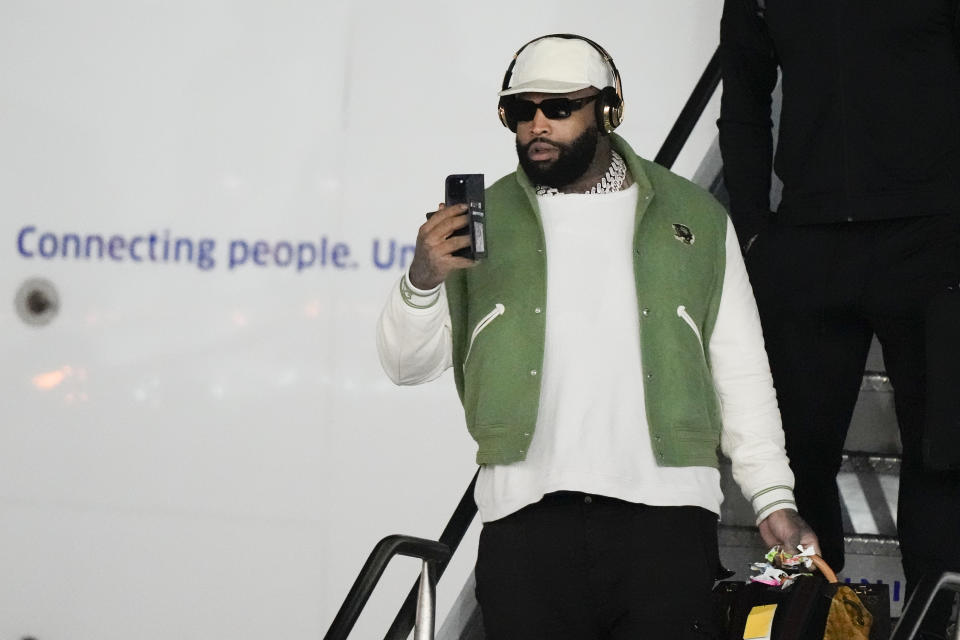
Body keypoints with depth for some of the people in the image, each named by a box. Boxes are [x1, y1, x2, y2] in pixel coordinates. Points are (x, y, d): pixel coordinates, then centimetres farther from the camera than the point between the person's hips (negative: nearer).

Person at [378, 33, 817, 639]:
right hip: (526, 520, 0)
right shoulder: (483, 221, 13)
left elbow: (741, 370, 14)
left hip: (664, 514, 0)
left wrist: (774, 498, 6)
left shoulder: (695, 218, 13)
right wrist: (423, 280, -10)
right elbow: (408, 363, 10)